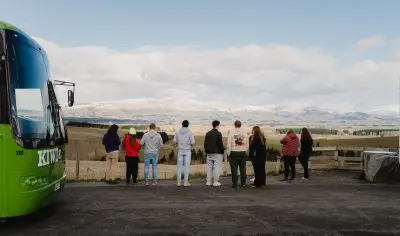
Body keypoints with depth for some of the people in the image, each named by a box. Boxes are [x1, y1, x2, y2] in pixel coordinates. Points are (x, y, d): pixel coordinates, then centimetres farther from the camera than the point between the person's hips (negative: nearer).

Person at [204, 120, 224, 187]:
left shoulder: (208, 133, 10)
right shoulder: (218, 133, -10)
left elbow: (205, 143, 12)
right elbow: (220, 143, -14)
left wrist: (206, 151, 18)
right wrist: (222, 149, -1)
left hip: (209, 153, 6)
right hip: (217, 153, -6)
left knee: (209, 167, 10)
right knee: (217, 167, -1)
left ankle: (208, 182, 12)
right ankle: (215, 182, -2)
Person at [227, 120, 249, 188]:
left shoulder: (231, 132, -4)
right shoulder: (244, 132, 4)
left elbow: (229, 144, -4)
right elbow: (247, 144, 7)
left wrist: (228, 153, 3)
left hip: (234, 152, -2)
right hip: (242, 152, 2)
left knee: (234, 168, 1)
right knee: (243, 168, 9)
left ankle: (234, 183, 1)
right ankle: (243, 183, 13)